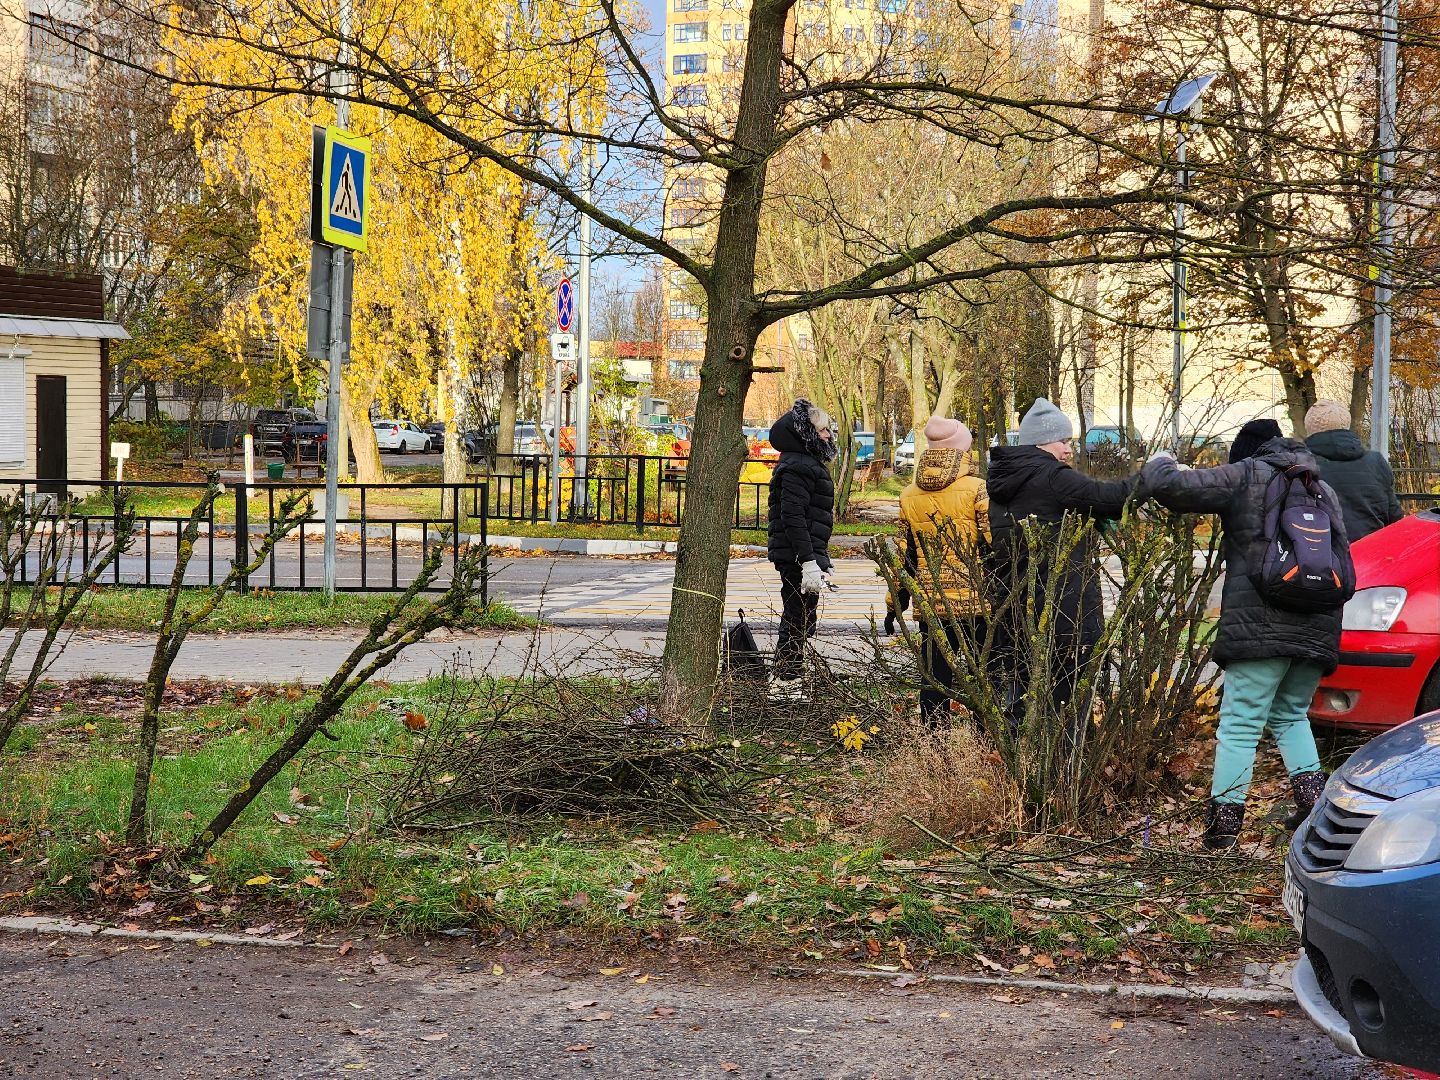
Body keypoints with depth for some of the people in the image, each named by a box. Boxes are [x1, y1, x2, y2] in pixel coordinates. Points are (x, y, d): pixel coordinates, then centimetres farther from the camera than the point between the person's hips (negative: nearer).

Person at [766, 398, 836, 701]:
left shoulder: (808, 464, 18)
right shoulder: (797, 467, -16)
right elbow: (793, 517, -23)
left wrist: (822, 562, 26)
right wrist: (809, 562, -27)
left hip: (805, 557, 11)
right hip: (798, 558, -11)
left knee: (798, 621, 17)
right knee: (798, 621, -5)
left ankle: (788, 682, 26)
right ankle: (786, 683, 2)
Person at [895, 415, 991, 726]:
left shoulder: (909, 496, 5)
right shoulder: (976, 489, -8)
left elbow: (904, 556, 10)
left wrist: (896, 604, 16)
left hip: (931, 603, 3)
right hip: (975, 600, -3)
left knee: (934, 678, 8)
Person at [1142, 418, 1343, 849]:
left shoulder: (1245, 476, 1)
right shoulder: (1323, 488, 21)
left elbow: (1171, 487, -6)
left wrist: (1157, 464, 15)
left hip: (1260, 626, -6)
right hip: (1318, 629, 6)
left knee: (1240, 723, -4)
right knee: (1290, 715, 24)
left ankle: (1224, 818, -7)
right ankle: (1312, 793, 10)